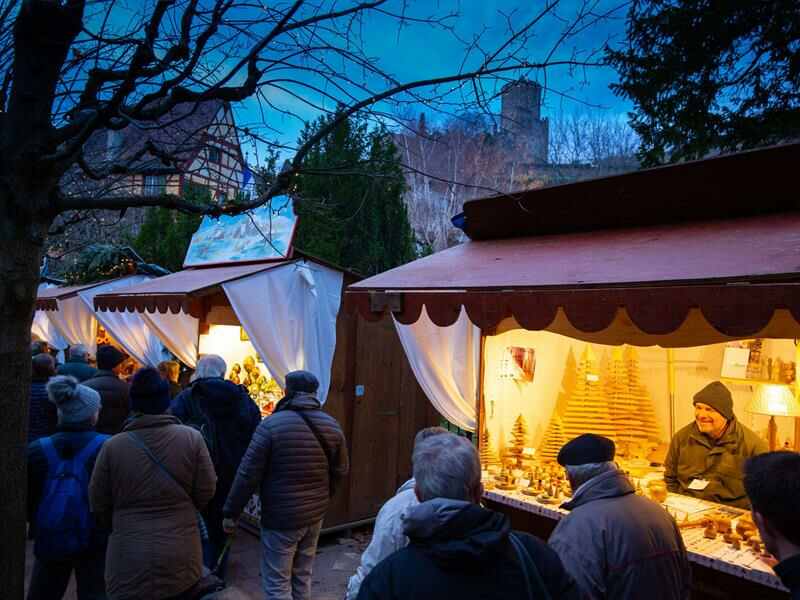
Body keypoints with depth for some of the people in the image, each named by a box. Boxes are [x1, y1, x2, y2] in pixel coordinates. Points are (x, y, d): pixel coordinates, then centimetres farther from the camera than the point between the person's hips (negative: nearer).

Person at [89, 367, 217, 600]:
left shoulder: (112, 446, -11)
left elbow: (98, 506, 0)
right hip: (181, 557, 1)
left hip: (129, 562, 0)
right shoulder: (192, 438, -12)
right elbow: (206, 493, -5)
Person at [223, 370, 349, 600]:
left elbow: (248, 473, -15)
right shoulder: (332, 425, -2)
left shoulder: (272, 424, -17)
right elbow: (340, 471, 6)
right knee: (303, 576, 20)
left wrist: (231, 512, -4)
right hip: (315, 514, 5)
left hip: (280, 517, -5)